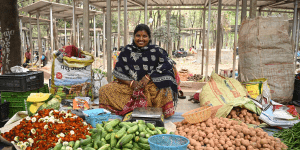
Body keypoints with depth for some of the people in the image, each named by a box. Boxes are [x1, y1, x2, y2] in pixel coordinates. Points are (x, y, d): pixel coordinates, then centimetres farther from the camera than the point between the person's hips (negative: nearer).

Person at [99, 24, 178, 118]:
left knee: (164, 91, -34)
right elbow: (118, 73, 3)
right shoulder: (126, 51, 7)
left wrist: (148, 77, -17)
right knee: (104, 90, -17)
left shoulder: (156, 51, 3)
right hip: (129, 86, 3)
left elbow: (167, 64, -10)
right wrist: (131, 83, -15)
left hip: (151, 86, -2)